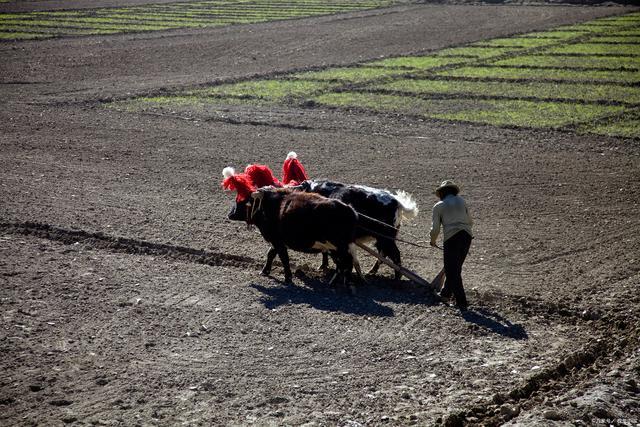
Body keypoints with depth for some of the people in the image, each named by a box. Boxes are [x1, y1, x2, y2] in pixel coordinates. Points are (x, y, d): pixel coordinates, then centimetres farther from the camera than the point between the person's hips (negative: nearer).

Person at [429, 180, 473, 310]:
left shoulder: (438, 206, 6)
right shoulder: (461, 201, 16)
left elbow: (435, 229, 4)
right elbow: (470, 222, 20)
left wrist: (433, 241, 23)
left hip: (451, 237, -4)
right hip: (467, 236, 4)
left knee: (452, 270, 5)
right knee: (456, 267, 20)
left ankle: (462, 302, 1)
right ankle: (446, 293, 33)